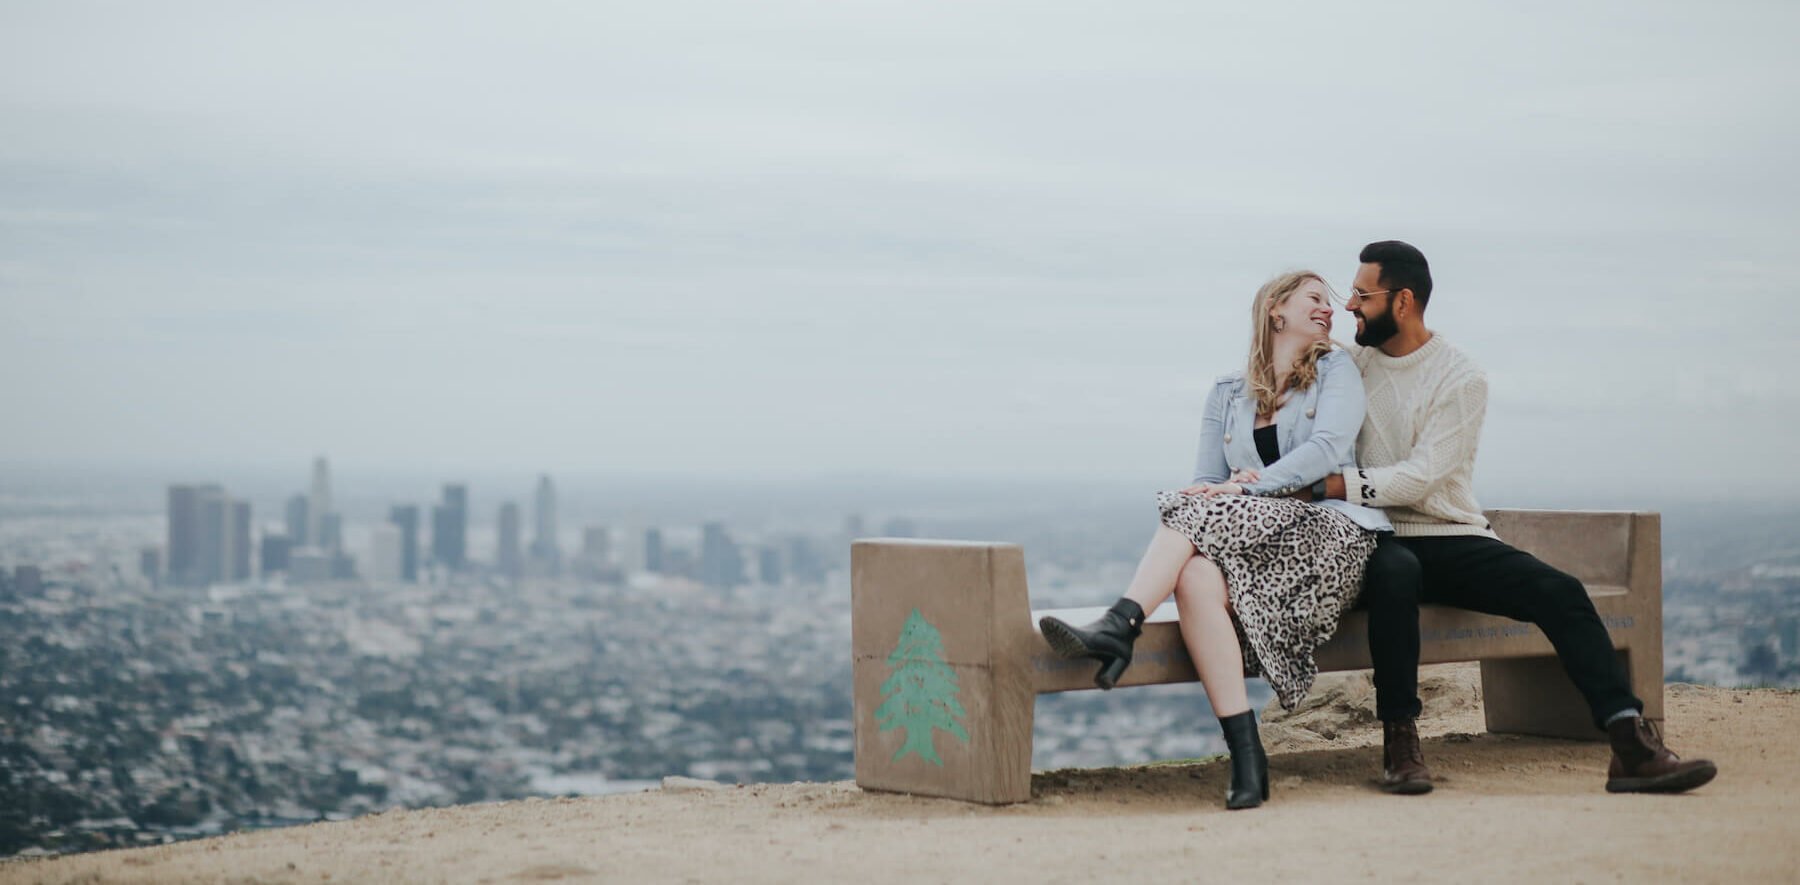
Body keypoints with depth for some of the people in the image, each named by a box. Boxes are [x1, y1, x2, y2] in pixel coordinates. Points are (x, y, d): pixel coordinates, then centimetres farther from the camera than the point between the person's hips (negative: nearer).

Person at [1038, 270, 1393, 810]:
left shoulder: (1335, 370, 12)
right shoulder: (1228, 394, 21)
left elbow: (1328, 448, -6)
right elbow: (1206, 482, 13)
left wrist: (1247, 488, -17)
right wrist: (1227, 488, -13)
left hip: (1332, 533, -3)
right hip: (1256, 540, 3)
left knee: (1202, 514, -28)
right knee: (1198, 577, -33)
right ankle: (1245, 758, -40)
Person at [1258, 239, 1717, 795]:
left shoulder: (1462, 379, -3)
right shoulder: (1352, 361, 9)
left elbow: (1417, 478, -13)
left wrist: (1325, 485, -21)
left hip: (1451, 539, 0)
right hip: (1378, 541, 0)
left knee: (1559, 591, -22)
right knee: (1395, 572, -38)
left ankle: (1632, 748, -26)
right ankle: (1399, 743, -31)